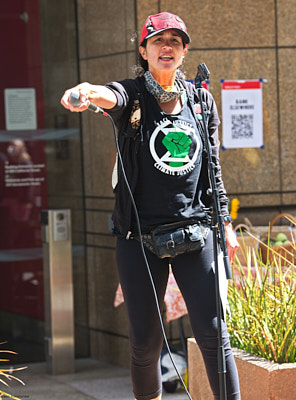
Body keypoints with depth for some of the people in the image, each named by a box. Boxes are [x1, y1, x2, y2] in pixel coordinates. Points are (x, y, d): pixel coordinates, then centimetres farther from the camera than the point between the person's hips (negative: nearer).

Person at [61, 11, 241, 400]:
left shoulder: (202, 101, 9)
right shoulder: (133, 95, -2)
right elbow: (112, 97, -28)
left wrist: (225, 222, 13)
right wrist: (90, 92, -51)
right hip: (140, 234, -1)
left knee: (212, 333, -4)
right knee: (145, 341, 4)